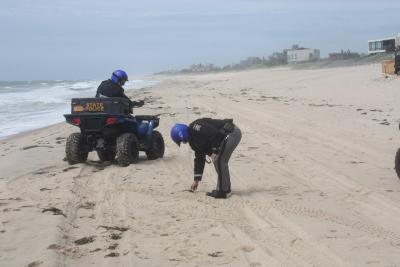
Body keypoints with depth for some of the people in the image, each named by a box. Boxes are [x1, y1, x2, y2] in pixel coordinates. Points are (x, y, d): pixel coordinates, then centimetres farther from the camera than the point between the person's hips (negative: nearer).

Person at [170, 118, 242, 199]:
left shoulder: (196, 128, -16)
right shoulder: (193, 140, 15)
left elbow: (215, 134, -24)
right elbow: (199, 159, 20)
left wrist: (215, 152, -15)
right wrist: (196, 180, 22)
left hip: (232, 133, -10)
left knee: (219, 161, -10)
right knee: (219, 161, 15)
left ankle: (222, 191, -5)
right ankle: (225, 188, 23)